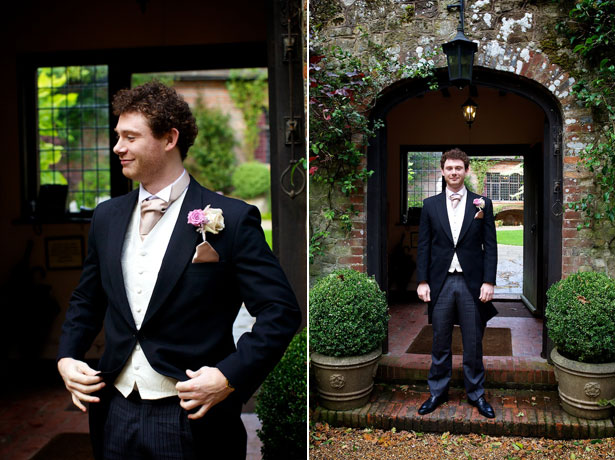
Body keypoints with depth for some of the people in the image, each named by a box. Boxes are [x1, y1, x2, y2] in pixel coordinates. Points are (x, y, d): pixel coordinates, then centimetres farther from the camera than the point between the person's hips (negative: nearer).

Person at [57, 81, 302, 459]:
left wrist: (230, 375, -21)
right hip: (116, 412, 5)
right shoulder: (107, 217, 7)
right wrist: (67, 357, 3)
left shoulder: (232, 219, -12)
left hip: (192, 418, -5)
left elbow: (281, 311, -13)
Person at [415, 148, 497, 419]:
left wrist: (489, 282, -7)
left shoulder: (482, 204, 3)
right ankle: (438, 392, 24)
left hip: (472, 283, -1)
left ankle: (476, 394, 24)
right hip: (440, 282, 1)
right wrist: (422, 281, -2)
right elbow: (424, 246, 5)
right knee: (440, 343, 10)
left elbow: (490, 246, 1)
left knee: (473, 343, 8)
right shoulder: (430, 205, 6)